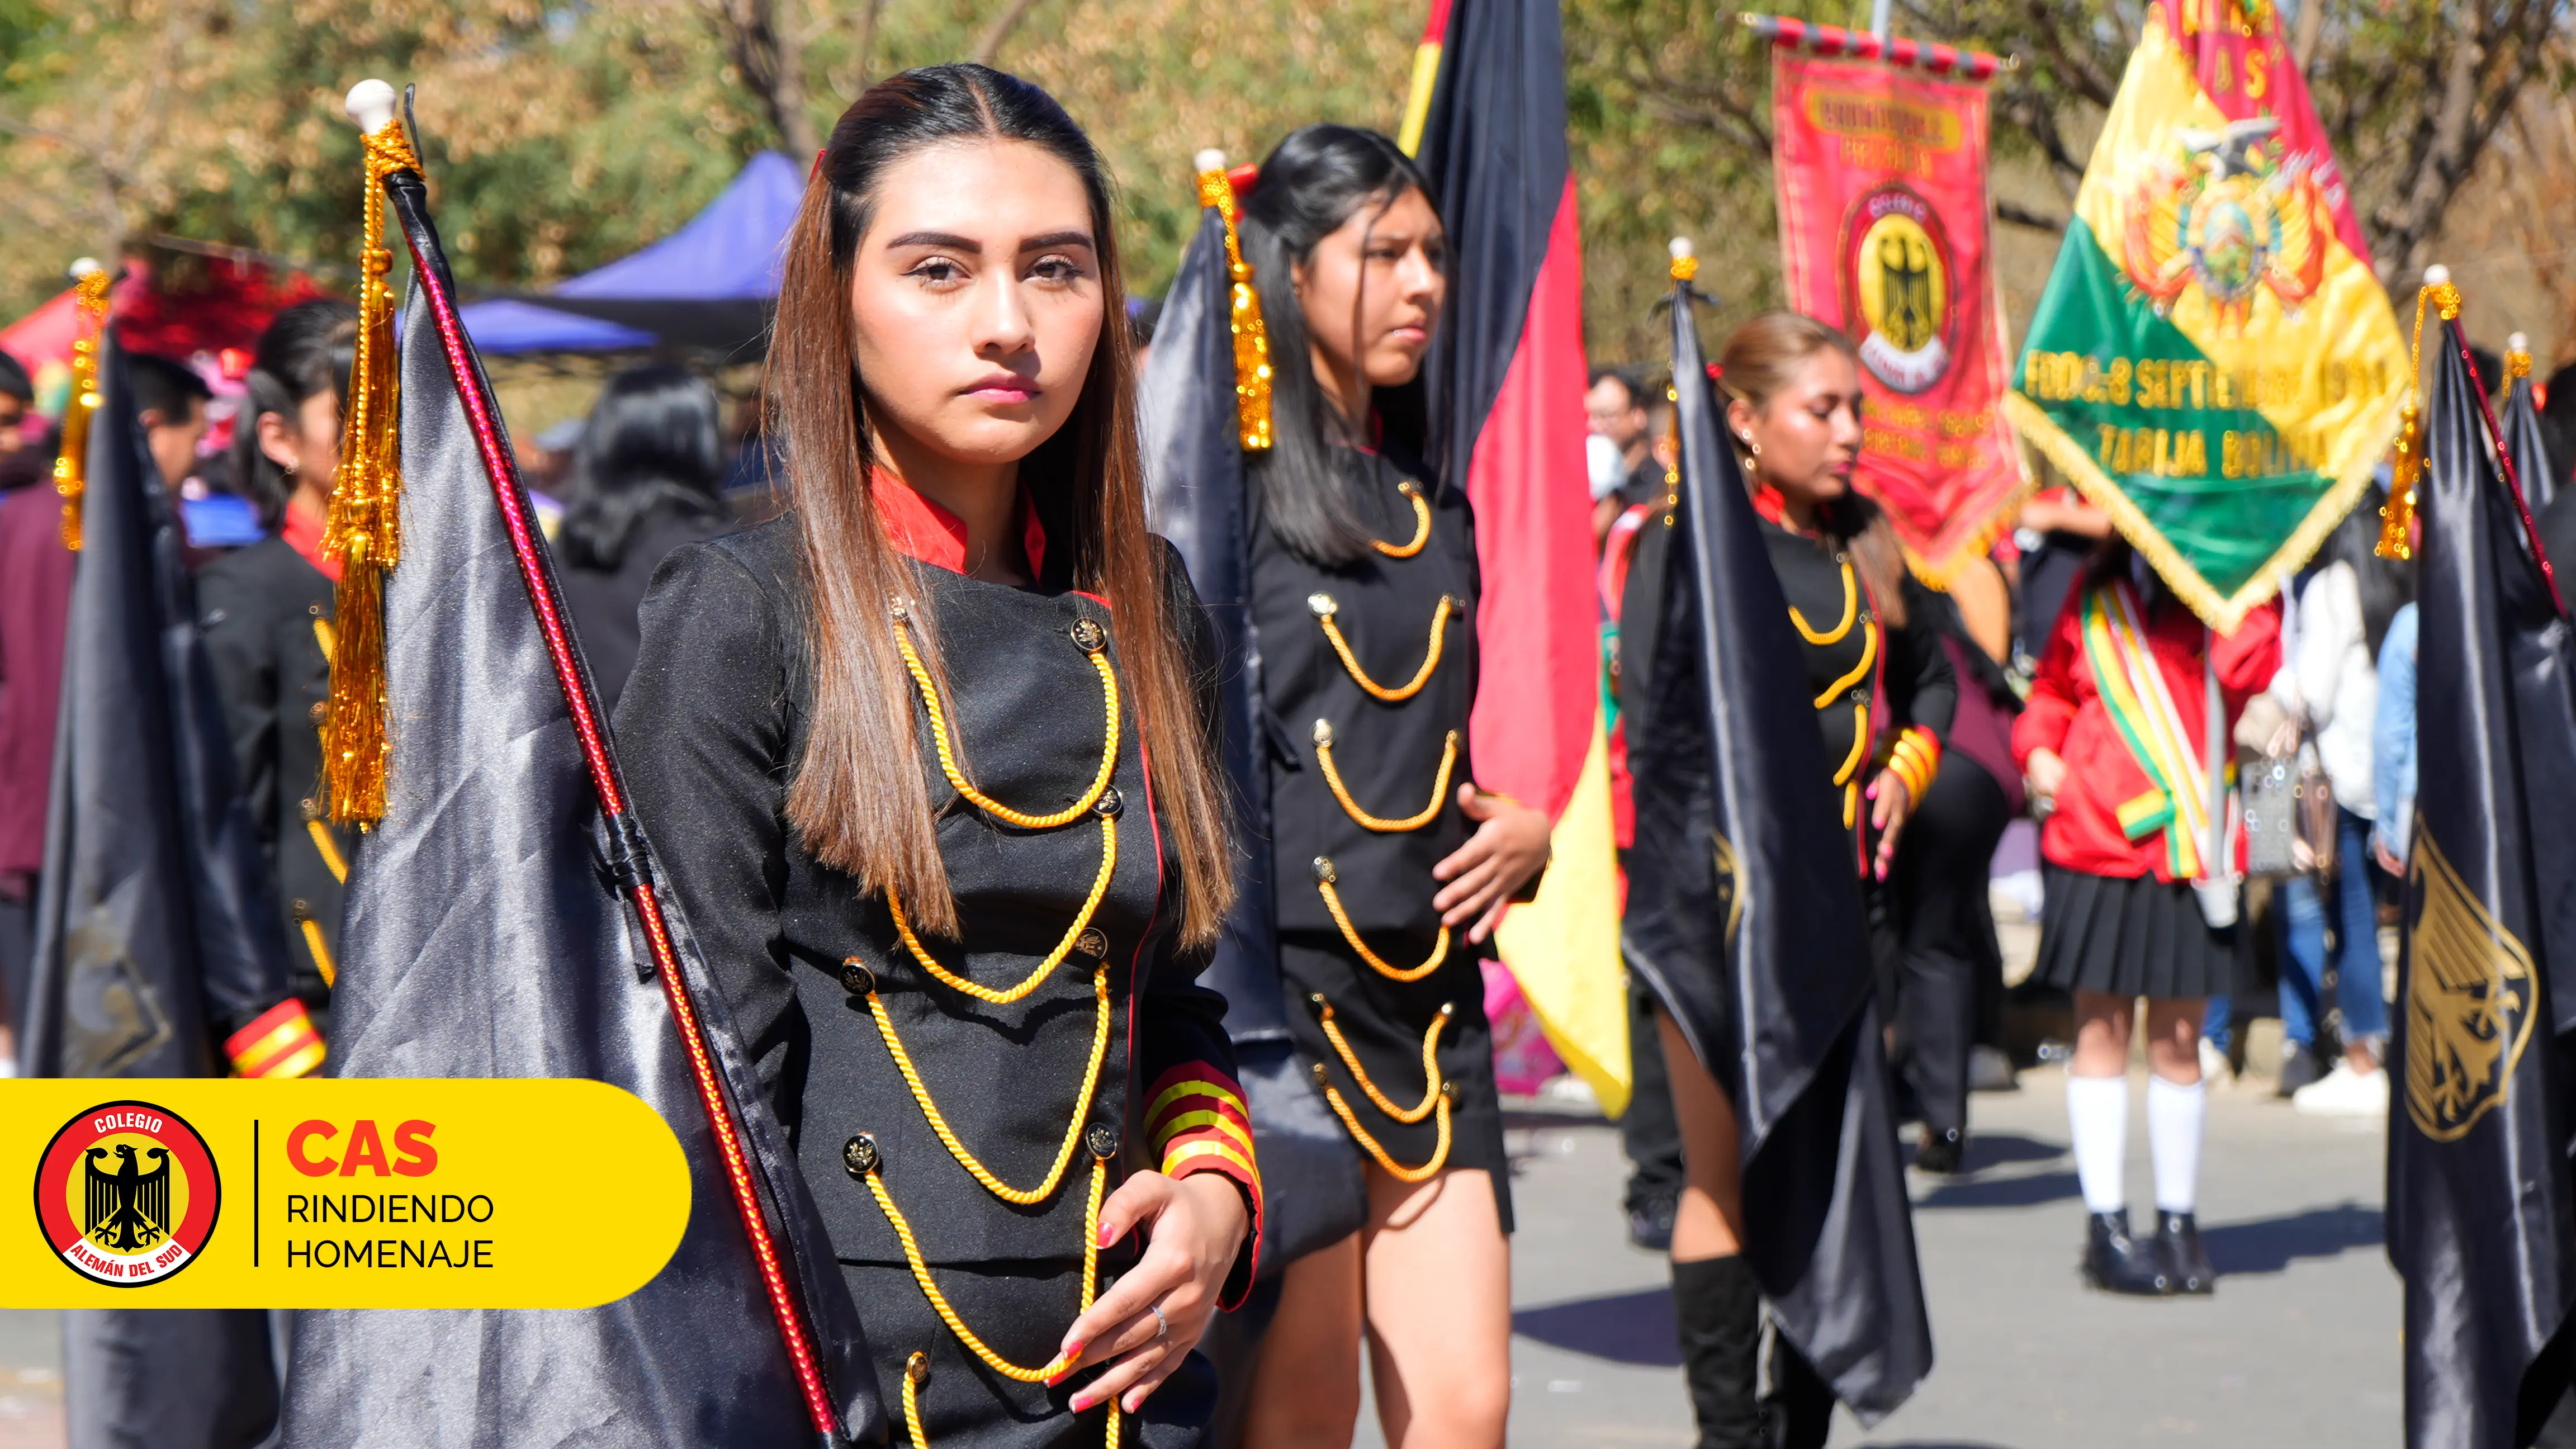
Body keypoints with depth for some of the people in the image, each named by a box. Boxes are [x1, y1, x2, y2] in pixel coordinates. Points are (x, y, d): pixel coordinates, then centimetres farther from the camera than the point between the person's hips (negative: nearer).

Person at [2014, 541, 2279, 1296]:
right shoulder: (2093, 597, 9)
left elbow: (2255, 676, -15)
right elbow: (2052, 687, 22)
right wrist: (2037, 750, 5)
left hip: (2189, 851, -1)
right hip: (2096, 843, 1)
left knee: (2177, 1039, 6)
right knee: (2101, 1031, 3)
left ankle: (2178, 1225, 16)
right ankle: (2106, 1227, 9)